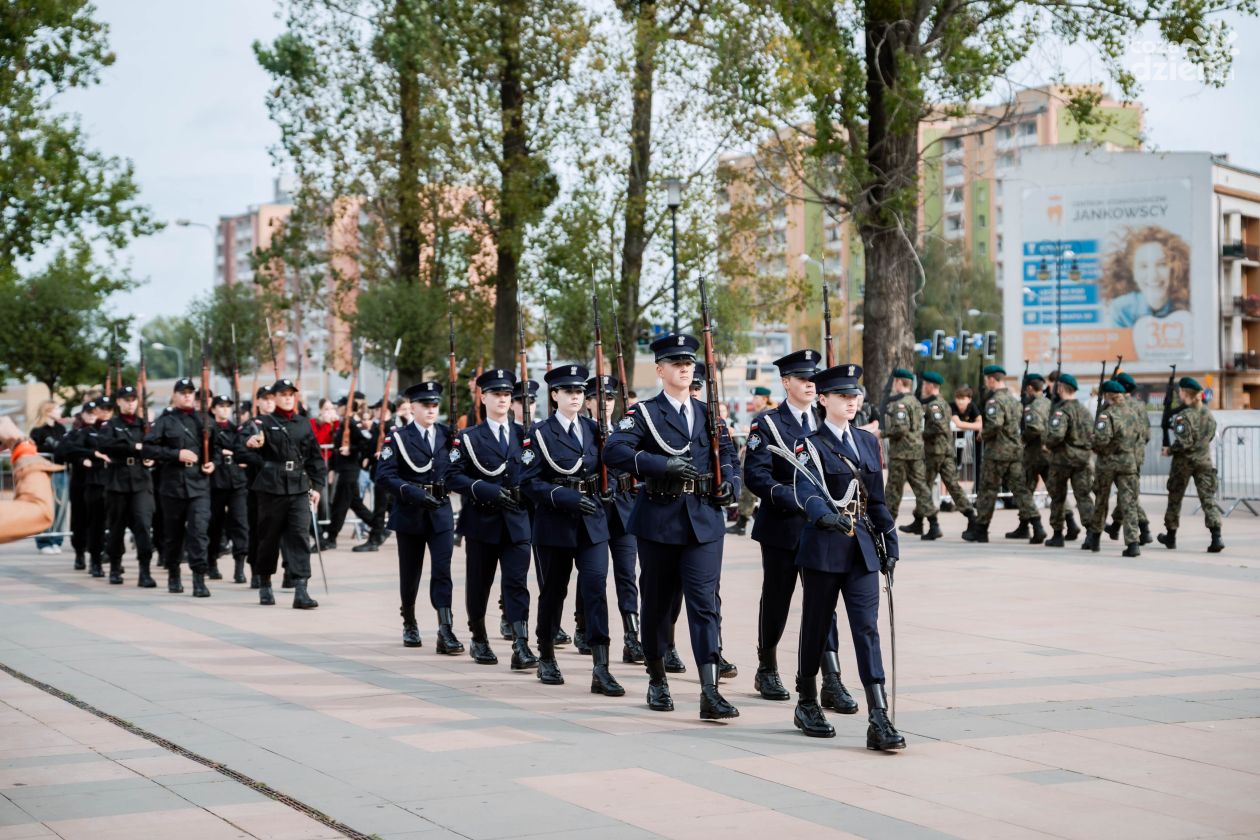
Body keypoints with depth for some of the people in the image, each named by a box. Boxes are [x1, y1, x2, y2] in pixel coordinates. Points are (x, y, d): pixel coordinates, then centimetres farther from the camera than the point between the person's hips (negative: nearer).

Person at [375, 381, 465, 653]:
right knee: (410, 574, 10)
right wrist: (412, 491, -26)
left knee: (442, 571, -9)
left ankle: (446, 632, -13)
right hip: (410, 515, -1)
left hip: (441, 512, 1)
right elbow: (384, 477, -13)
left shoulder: (447, 435, 7)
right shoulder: (399, 439, -3)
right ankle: (409, 624, 31)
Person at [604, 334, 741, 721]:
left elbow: (730, 458, 20)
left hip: (704, 522, 2)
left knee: (704, 603, -7)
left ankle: (710, 692, -13)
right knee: (657, 602, 8)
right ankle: (657, 681, 26)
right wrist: (664, 464, -25)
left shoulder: (708, 414, 13)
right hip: (659, 519, -2)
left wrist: (729, 486, -1)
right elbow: (614, 451, -16)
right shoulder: (644, 413, 0)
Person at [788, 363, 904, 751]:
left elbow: (877, 498, 17)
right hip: (823, 547, -4)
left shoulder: (868, 442, 13)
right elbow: (806, 493, -22)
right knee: (816, 628, 8)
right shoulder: (810, 445, -4)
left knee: (867, 629, -5)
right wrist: (826, 515, -41)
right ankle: (807, 704, 26)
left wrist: (890, 542, 13)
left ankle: (879, 720, -12)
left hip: (863, 548, 4)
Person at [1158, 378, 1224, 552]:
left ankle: (1171, 536, 24)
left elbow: (1183, 442, -21)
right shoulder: (1208, 414, 4)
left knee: (1175, 497, 12)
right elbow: (1210, 436, 12)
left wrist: (1169, 450, -6)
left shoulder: (1184, 415, -16)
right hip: (1204, 460, 4)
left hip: (1184, 461, -4)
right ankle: (1216, 537, -15)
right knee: (1208, 497, -1)